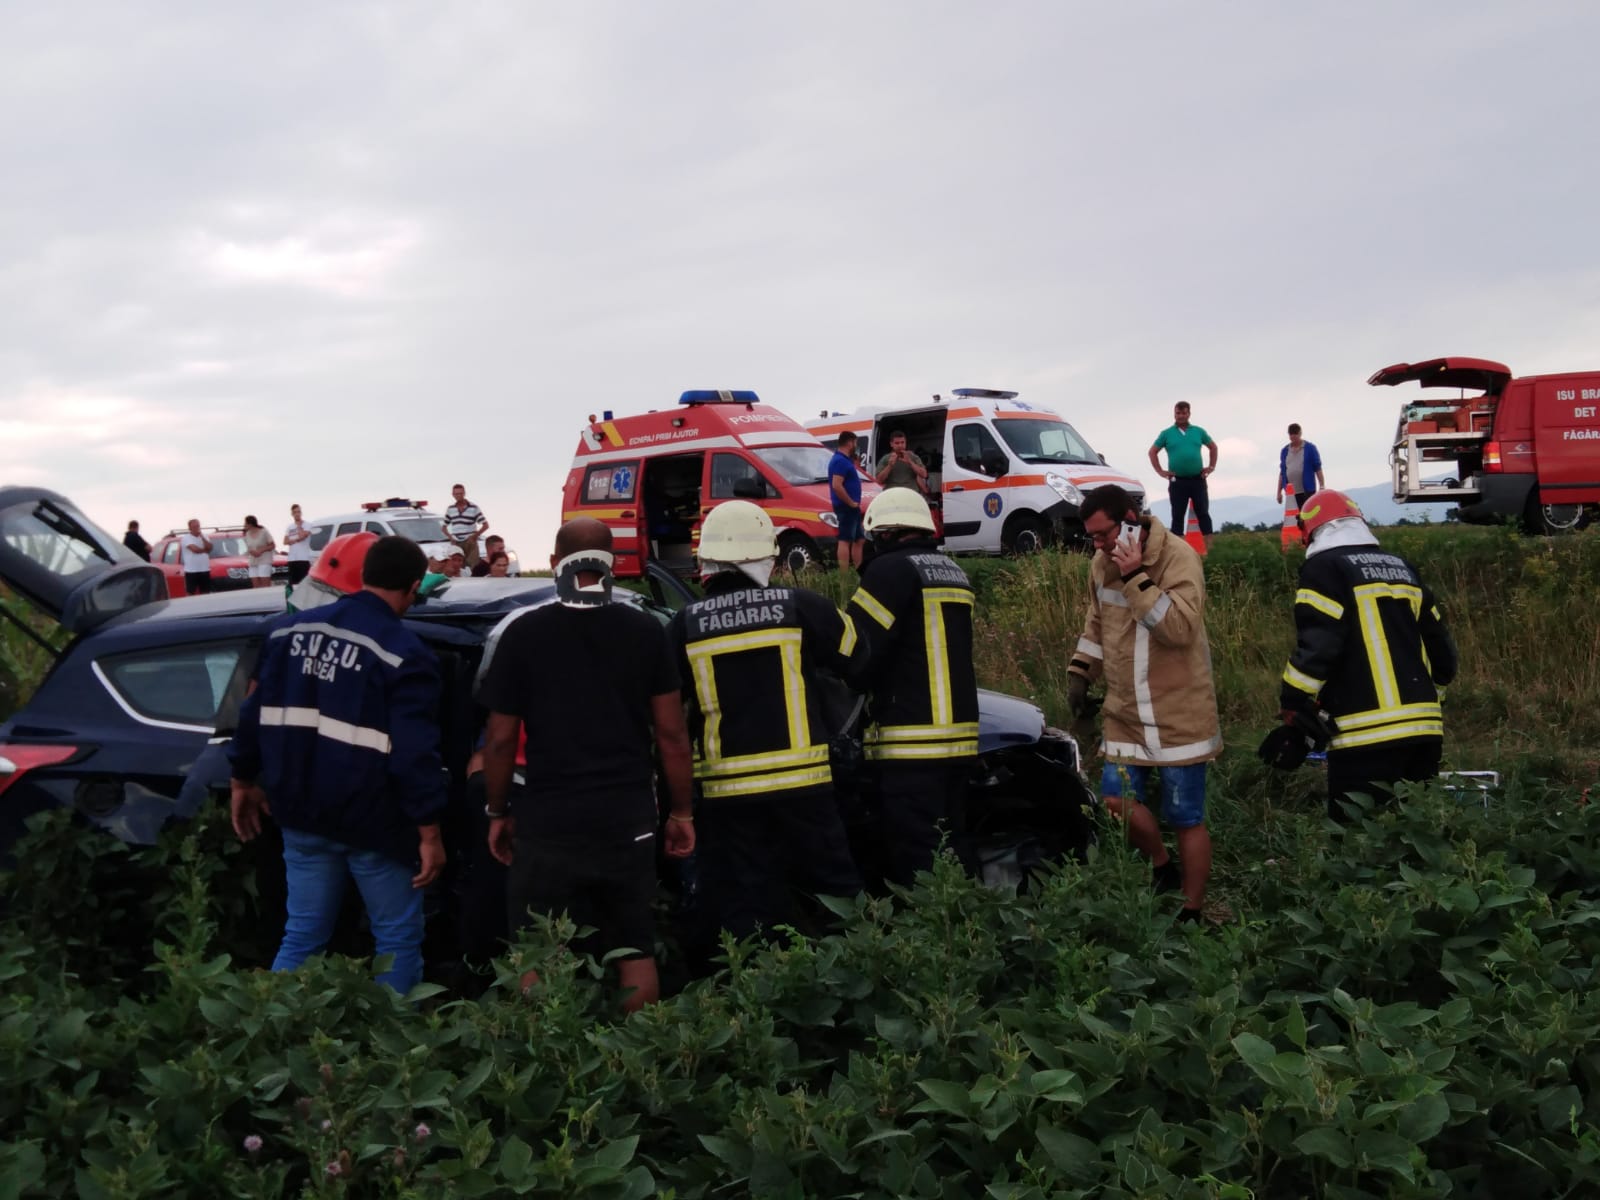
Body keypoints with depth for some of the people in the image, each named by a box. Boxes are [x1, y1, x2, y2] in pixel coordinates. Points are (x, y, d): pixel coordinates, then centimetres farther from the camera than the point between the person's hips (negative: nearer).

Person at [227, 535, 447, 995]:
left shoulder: (289, 630, 4)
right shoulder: (404, 654, -15)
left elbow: (254, 714, 10)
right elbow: (415, 753, -19)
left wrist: (244, 780, 22)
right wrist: (429, 831, -14)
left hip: (302, 816, 6)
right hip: (372, 822, -6)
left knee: (302, 935, 15)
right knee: (399, 941, 7)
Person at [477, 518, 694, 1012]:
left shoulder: (520, 633, -5)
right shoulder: (645, 631, 0)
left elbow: (500, 739, -2)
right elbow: (672, 734, 2)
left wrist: (497, 812, 11)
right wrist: (682, 811, 12)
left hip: (547, 820, -2)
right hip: (628, 817, 2)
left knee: (538, 962, 7)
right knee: (635, 954, 12)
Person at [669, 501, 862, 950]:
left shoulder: (686, 625, -1)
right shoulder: (800, 608, -4)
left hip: (726, 791, 1)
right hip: (801, 783, 0)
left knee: (743, 915, 7)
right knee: (837, 896, 11)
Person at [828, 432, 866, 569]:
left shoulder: (844, 460, 17)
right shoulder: (840, 461, -16)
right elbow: (836, 486, -26)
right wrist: (851, 502, -21)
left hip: (852, 508, 11)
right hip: (846, 507, -11)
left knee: (859, 540, 14)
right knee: (845, 540, -10)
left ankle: (858, 572, 17)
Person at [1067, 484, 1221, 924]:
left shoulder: (1177, 557, -17)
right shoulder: (1102, 565, 4)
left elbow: (1180, 627, -29)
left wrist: (1137, 577, -31)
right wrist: (1079, 672, 12)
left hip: (1178, 712, -6)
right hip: (1125, 710, 6)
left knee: (1186, 818, 3)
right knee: (1117, 800, 1)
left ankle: (1191, 912, 18)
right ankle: (1163, 868, 28)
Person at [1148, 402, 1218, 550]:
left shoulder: (1198, 431, 8)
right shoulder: (1166, 434, 3)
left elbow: (1213, 447, 19)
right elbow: (1152, 452, 7)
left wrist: (1211, 466, 10)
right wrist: (1161, 471, 0)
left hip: (1197, 480, 1)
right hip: (1177, 482, -1)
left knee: (1203, 514, 0)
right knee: (1178, 516, 1)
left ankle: (1209, 548, 2)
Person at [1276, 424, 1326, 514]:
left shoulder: (1310, 448, 2)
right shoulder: (1284, 451, 13)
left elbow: (1318, 468, 1)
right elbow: (1282, 472, 17)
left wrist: (1322, 487, -7)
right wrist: (1279, 492, 14)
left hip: (1307, 491, -3)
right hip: (1291, 493, 3)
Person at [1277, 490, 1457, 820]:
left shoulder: (1325, 568, -3)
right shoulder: (1402, 568, 19)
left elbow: (1316, 646, -14)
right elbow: (1440, 646, 19)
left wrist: (1294, 709, -7)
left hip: (1367, 733, -7)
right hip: (1423, 726, 7)